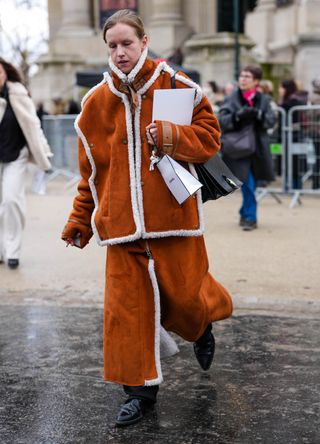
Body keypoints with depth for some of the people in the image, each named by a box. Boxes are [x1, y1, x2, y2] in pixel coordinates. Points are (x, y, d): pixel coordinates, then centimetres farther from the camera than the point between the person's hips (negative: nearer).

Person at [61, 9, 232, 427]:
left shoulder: (176, 86, -1)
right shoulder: (98, 101, 5)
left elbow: (209, 134, 2)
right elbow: (93, 169, 11)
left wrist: (174, 136, -17)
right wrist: (80, 221, 13)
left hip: (173, 216, -2)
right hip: (122, 221, 2)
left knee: (184, 293, 4)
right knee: (126, 305, 0)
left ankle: (201, 329, 42)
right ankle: (141, 388, 15)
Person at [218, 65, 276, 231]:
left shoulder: (263, 99, 7)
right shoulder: (232, 99, -1)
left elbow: (272, 119, -1)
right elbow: (221, 119, -10)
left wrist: (259, 115, -19)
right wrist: (238, 115, -26)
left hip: (258, 147, 3)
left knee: (251, 183, 11)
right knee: (247, 183, -10)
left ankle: (245, 214, 29)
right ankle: (250, 218, 0)